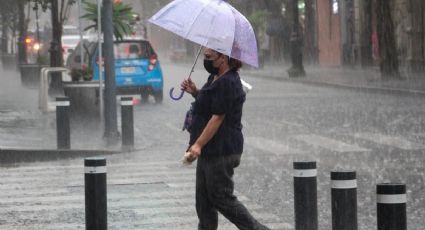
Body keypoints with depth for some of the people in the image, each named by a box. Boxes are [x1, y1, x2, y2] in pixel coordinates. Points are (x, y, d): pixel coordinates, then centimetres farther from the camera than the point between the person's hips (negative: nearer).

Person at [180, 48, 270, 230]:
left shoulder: (227, 83, -19)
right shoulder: (215, 78, 14)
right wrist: (195, 92, 10)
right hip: (210, 151, 11)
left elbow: (218, 117, -23)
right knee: (204, 198, 13)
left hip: (221, 152, -11)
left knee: (222, 198, -3)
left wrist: (198, 145, -25)